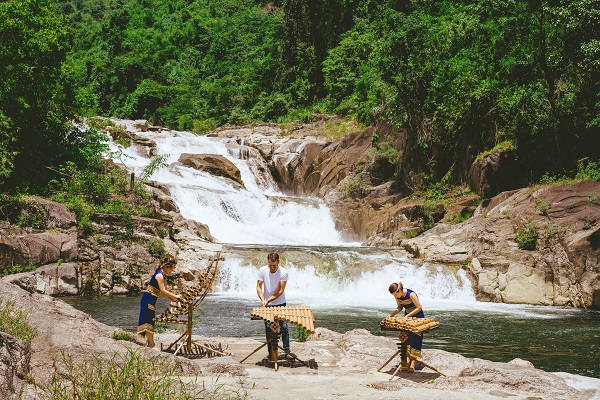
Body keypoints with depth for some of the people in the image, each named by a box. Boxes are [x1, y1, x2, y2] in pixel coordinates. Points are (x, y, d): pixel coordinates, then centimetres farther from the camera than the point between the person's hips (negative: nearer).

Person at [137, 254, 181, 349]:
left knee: (151, 320, 12)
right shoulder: (159, 275, -17)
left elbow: (165, 290, 19)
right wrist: (175, 296, -14)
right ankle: (152, 345, -4)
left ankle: (151, 344, 17)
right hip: (148, 299, -10)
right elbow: (163, 291, -21)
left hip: (151, 300, 10)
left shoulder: (162, 275, 13)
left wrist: (173, 299, 13)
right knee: (148, 321, -6)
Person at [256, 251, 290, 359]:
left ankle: (286, 350, 11)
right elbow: (258, 287, -4)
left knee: (284, 328, 0)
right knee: (269, 329, 3)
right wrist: (262, 299, -20)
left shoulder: (283, 272, -15)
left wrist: (268, 300, -23)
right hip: (267, 305, 1)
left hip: (280, 304, -1)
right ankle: (271, 353, 10)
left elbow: (281, 291, -15)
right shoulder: (262, 271, -10)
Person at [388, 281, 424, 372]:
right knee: (406, 339, 5)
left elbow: (419, 307, -22)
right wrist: (392, 314, -13)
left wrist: (408, 316, -27)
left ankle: (413, 365, -14)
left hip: (417, 317, -7)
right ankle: (410, 360, 16)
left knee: (415, 340, -10)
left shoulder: (411, 294, -27)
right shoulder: (397, 296, -8)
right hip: (407, 317, 7)